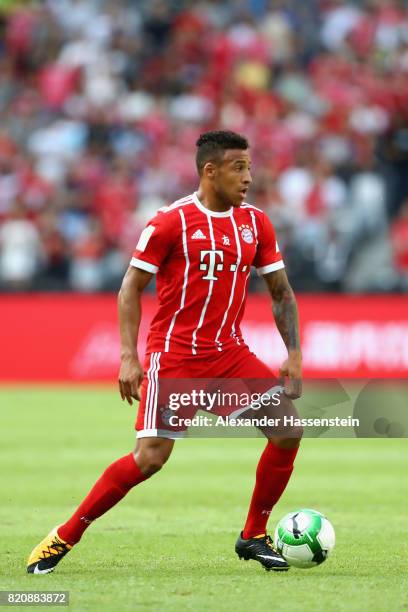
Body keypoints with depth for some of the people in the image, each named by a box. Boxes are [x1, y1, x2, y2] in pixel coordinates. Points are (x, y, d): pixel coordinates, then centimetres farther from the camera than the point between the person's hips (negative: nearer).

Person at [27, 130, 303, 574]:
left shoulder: (255, 224, 6)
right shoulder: (171, 221, -9)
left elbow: (281, 292, 13)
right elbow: (131, 288, -5)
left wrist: (294, 355, 2)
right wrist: (129, 357, -13)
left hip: (230, 354, 5)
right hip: (173, 355, -5)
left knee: (288, 430, -8)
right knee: (150, 457, -15)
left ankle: (253, 537, 9)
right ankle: (63, 538, -1)